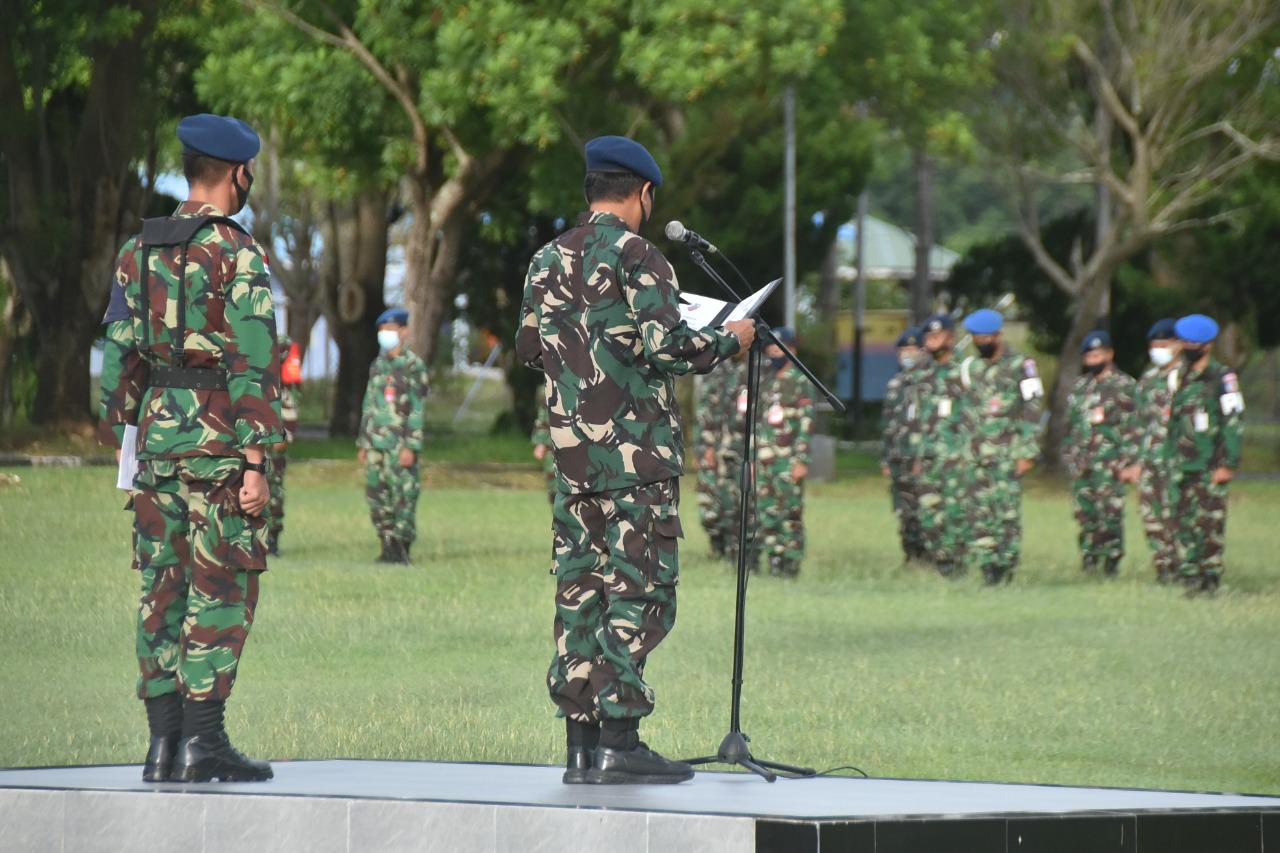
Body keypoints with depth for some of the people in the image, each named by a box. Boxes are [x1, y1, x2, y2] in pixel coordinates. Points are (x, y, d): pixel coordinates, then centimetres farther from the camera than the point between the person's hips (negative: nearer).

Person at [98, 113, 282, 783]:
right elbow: (251, 364, -14)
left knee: (162, 589, 8)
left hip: (157, 431, 6)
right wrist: (255, 464, -14)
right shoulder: (237, 255, -10)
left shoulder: (137, 251, 9)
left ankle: (162, 743, 8)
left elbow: (118, 354, 10)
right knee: (221, 590, -3)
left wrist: (118, 438, 15)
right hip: (219, 436, -6)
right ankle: (204, 739, -7)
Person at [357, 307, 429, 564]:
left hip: (399, 444, -7)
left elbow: (418, 409, -8)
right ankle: (388, 544, 10)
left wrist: (411, 446, -14)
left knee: (403, 496, -7)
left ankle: (401, 549, -4)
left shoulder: (413, 366, -4)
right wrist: (362, 443, 17)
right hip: (375, 443, 7)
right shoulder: (377, 365, 17)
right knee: (376, 495, 4)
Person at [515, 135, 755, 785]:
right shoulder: (635, 256, -9)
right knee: (639, 588, -5)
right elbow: (667, 346, -16)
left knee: (579, 587, 7)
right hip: (636, 450, -7)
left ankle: (581, 742, 6)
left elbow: (528, 346, 18)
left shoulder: (548, 260, 12)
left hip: (571, 453, 7)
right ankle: (620, 739, -10)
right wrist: (729, 340, 0)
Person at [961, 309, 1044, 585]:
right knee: (980, 512, -1)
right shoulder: (970, 366, 15)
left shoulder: (1020, 366, -1)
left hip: (1008, 452, -5)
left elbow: (1033, 412, -4)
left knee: (1007, 511, -9)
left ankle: (1006, 570, -5)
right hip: (977, 453, 5)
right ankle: (988, 568, 2)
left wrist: (1028, 453, -10)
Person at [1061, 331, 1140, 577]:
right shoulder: (1080, 386, 18)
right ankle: (1089, 556, 10)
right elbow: (1070, 424, 23)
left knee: (1110, 511, -8)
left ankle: (1111, 561, -3)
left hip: (1109, 463, -6)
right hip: (1081, 462, 6)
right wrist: (1069, 455, 17)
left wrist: (1130, 462, -12)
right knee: (1084, 511, 4)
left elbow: (1132, 428, -5)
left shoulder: (1124, 386, -1)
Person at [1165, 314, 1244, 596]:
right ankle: (1190, 580, 7)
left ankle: (1210, 581, -2)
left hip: (1209, 466, -6)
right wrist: (1170, 459, 17)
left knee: (1210, 524, -6)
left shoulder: (1222, 378, -5)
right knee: (1182, 522, 3)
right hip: (1181, 465, 6)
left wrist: (1228, 464, -13)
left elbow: (1234, 422, -8)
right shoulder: (1181, 377, 16)